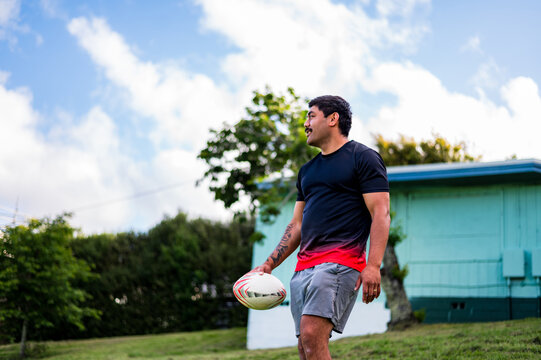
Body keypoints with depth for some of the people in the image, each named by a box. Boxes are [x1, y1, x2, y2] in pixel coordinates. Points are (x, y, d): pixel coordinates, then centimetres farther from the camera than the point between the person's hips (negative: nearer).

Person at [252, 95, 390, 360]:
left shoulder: (363, 158, 2)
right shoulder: (307, 171, 25)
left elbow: (380, 214, -6)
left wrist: (373, 266, -18)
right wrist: (268, 265, 15)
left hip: (341, 261, -8)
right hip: (304, 266, 8)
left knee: (312, 334, -24)